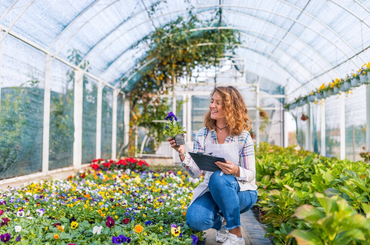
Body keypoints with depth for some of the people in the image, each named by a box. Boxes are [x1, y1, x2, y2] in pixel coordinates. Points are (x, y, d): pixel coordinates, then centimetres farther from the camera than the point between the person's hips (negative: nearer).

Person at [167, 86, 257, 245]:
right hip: (213, 192, 3)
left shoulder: (242, 136, -8)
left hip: (241, 192, -2)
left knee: (219, 178, -36)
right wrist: (182, 154, -23)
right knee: (194, 220, -27)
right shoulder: (202, 135, 0)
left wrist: (236, 171, -30)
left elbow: (251, 175, -8)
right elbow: (196, 172, -5)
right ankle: (220, 223, 11)